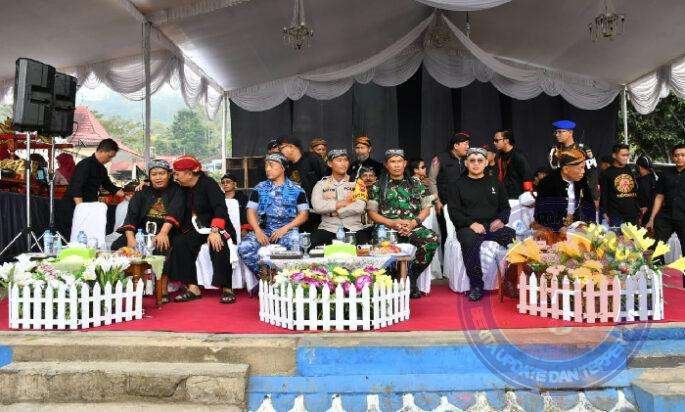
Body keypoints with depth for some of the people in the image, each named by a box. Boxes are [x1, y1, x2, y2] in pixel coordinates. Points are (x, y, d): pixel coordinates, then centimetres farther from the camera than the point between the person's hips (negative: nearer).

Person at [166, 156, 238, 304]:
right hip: (198, 228, 7)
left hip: (218, 227, -7)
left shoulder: (208, 183, -13)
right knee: (180, 243, -19)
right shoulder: (186, 188, 10)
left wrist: (215, 231, -39)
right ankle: (193, 288, -20)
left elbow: (220, 208, -25)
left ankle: (227, 289, -26)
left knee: (218, 247, -35)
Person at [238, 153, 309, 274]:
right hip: (264, 229, 2)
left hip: (287, 230, -2)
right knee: (244, 248, -26)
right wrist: (258, 231, -10)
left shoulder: (296, 190, 8)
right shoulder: (260, 188, 14)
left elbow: (304, 214, 3)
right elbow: (251, 211, 8)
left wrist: (285, 228, -11)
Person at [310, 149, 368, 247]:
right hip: (328, 228, 0)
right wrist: (344, 202, -5)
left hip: (354, 228, 1)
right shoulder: (321, 184, 11)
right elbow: (317, 207, -8)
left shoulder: (356, 183, 11)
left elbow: (360, 207, -6)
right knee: (315, 241, -29)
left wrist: (335, 212, -5)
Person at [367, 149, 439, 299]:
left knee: (432, 239, -29)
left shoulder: (415, 183, 16)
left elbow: (426, 208, 13)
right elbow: (372, 212, 6)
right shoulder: (378, 186, 11)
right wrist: (392, 223, -9)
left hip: (413, 226, 2)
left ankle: (412, 277, -8)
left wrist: (414, 222, -6)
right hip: (387, 227, -2)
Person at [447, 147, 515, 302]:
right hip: (468, 227, -2)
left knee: (514, 236, -29)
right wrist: (471, 223, -14)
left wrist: (501, 220, -2)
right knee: (469, 241, -38)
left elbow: (505, 206, 21)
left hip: (493, 225, 3)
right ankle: (476, 285, -30)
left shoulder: (495, 183, 23)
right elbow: (454, 212, 3)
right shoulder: (458, 185, 13)